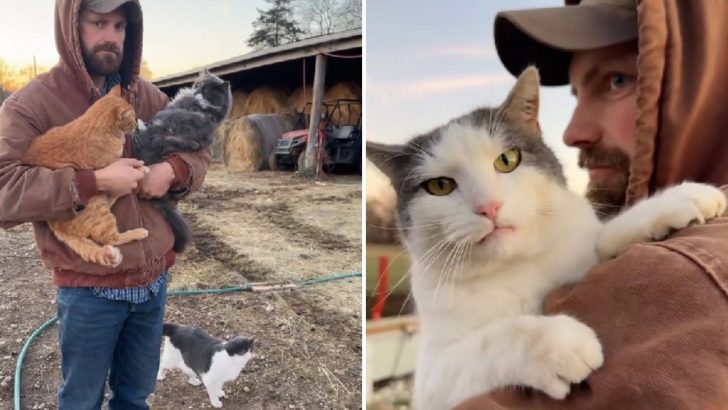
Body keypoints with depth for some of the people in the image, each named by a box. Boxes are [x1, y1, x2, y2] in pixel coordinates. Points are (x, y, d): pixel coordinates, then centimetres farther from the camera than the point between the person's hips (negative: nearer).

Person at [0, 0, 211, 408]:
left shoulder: (147, 97, 4)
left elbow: (199, 151, 9)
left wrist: (172, 170, -13)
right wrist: (95, 181, -27)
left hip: (153, 278, 5)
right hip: (89, 289, -4)